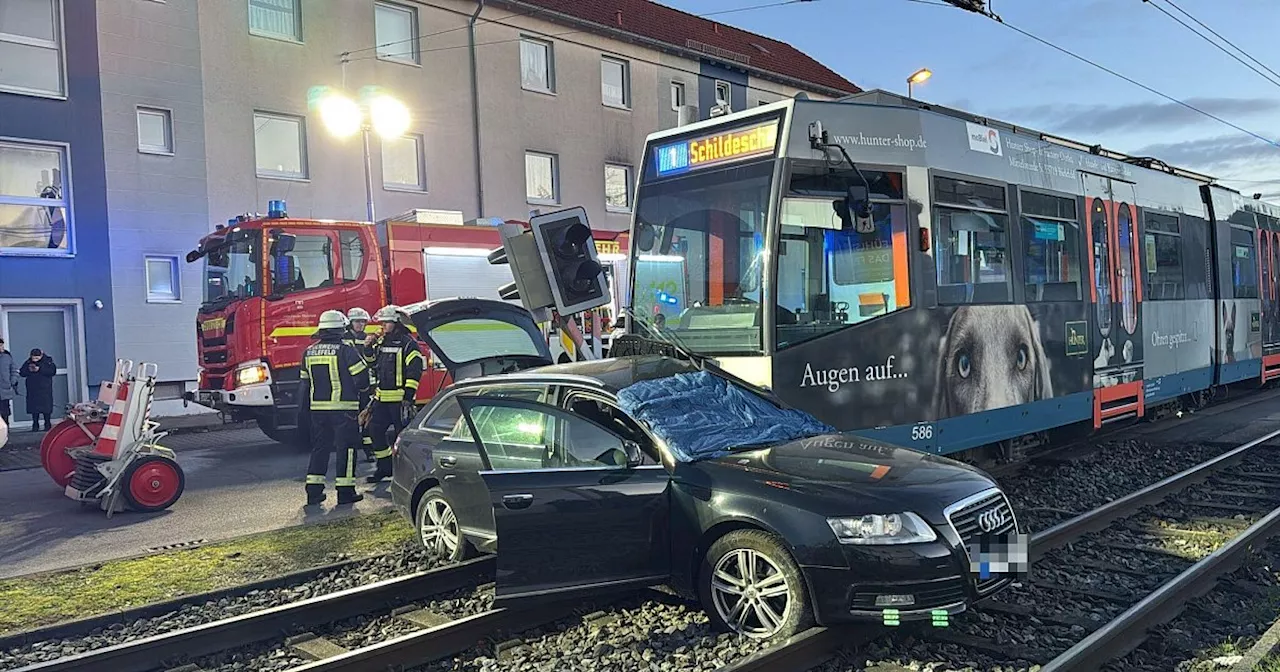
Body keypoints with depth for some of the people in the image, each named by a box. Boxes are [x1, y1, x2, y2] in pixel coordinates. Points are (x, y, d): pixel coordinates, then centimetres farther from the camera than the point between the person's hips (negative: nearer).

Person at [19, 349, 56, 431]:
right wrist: (29, 370, -15)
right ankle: (35, 425, 9)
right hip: (32, 389, 3)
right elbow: (22, 372, 4)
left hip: (45, 389, -3)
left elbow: (52, 371, -14)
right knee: (34, 407, 2)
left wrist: (40, 369, -21)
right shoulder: (28, 362, 7)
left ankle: (47, 425, 6)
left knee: (46, 407, -2)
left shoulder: (48, 361, -2)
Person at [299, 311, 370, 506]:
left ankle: (314, 491, 12)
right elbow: (361, 376, -10)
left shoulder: (309, 352, 9)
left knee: (319, 447, 13)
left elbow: (305, 381, 16)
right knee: (346, 448, 1)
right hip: (343, 407, -6)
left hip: (317, 408, 6)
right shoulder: (345, 350, -11)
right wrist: (362, 388, 12)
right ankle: (345, 491, 1)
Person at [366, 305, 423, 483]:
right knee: (375, 430, 8)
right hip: (381, 398, 8)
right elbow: (372, 365, 28)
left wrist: (408, 396, -18)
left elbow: (415, 371, -13)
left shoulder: (408, 343, -8)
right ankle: (384, 467, 19)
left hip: (399, 398, -8)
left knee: (402, 434, -1)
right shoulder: (382, 343, 15)